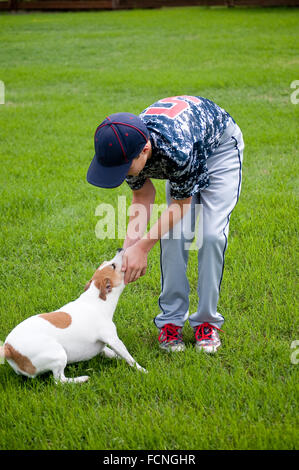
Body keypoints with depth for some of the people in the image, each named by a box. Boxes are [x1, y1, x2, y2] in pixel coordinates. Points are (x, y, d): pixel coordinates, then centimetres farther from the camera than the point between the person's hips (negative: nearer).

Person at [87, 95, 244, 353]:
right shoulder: (126, 149, -28)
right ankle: (171, 319, 3)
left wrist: (143, 247, -28)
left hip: (221, 146, -5)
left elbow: (181, 204, -28)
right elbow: (143, 197, -12)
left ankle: (207, 320, -4)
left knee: (211, 235, -16)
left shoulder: (177, 150, -45)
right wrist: (129, 247, -24)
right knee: (173, 234, -8)